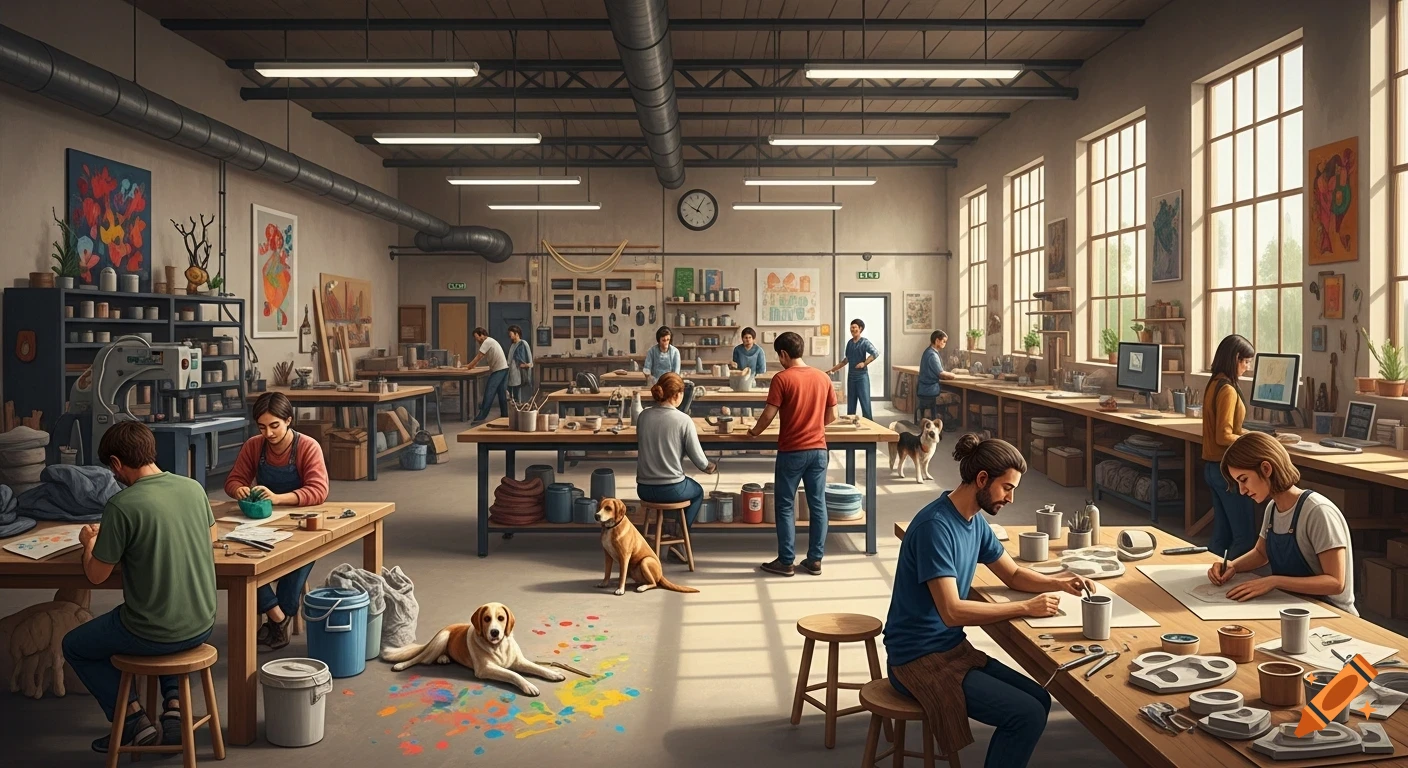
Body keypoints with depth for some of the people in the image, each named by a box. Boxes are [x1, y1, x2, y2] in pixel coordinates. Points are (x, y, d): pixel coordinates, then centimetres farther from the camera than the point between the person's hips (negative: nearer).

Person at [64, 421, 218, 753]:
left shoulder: (121, 506, -20)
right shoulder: (193, 487, -3)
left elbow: (96, 575, -9)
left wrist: (90, 542, 12)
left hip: (152, 635, -5)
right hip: (201, 625, 5)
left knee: (74, 646, 24)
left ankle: (134, 721, 15)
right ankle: (174, 704, 22)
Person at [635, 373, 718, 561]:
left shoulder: (643, 416, -2)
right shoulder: (684, 420, -15)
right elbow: (699, 460, -10)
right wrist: (710, 466, 13)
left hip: (644, 489, 5)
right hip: (672, 490, -5)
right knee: (698, 491, 30)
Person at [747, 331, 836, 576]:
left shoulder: (782, 378, -11)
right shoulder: (823, 377, 4)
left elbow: (769, 415, -13)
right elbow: (831, 416, 9)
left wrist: (754, 432, 5)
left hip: (792, 451, -5)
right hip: (818, 450, 5)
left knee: (785, 507, 5)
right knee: (818, 505, 10)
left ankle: (786, 562, 9)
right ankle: (815, 560, 15)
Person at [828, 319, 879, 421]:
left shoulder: (864, 342, -9)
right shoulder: (849, 343, 10)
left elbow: (876, 353, -22)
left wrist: (864, 363, -24)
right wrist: (833, 369, 17)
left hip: (862, 375, -6)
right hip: (851, 375, 6)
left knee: (865, 401, -5)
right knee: (850, 402, 9)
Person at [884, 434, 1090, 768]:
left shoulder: (975, 521, 5)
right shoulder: (936, 526, -24)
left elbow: (1014, 575, 19)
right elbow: (952, 611, -28)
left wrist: (1056, 583, 0)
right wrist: (1026, 608, -22)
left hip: (953, 648, 9)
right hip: (919, 659, -9)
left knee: (1039, 700, 5)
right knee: (1027, 715, -16)